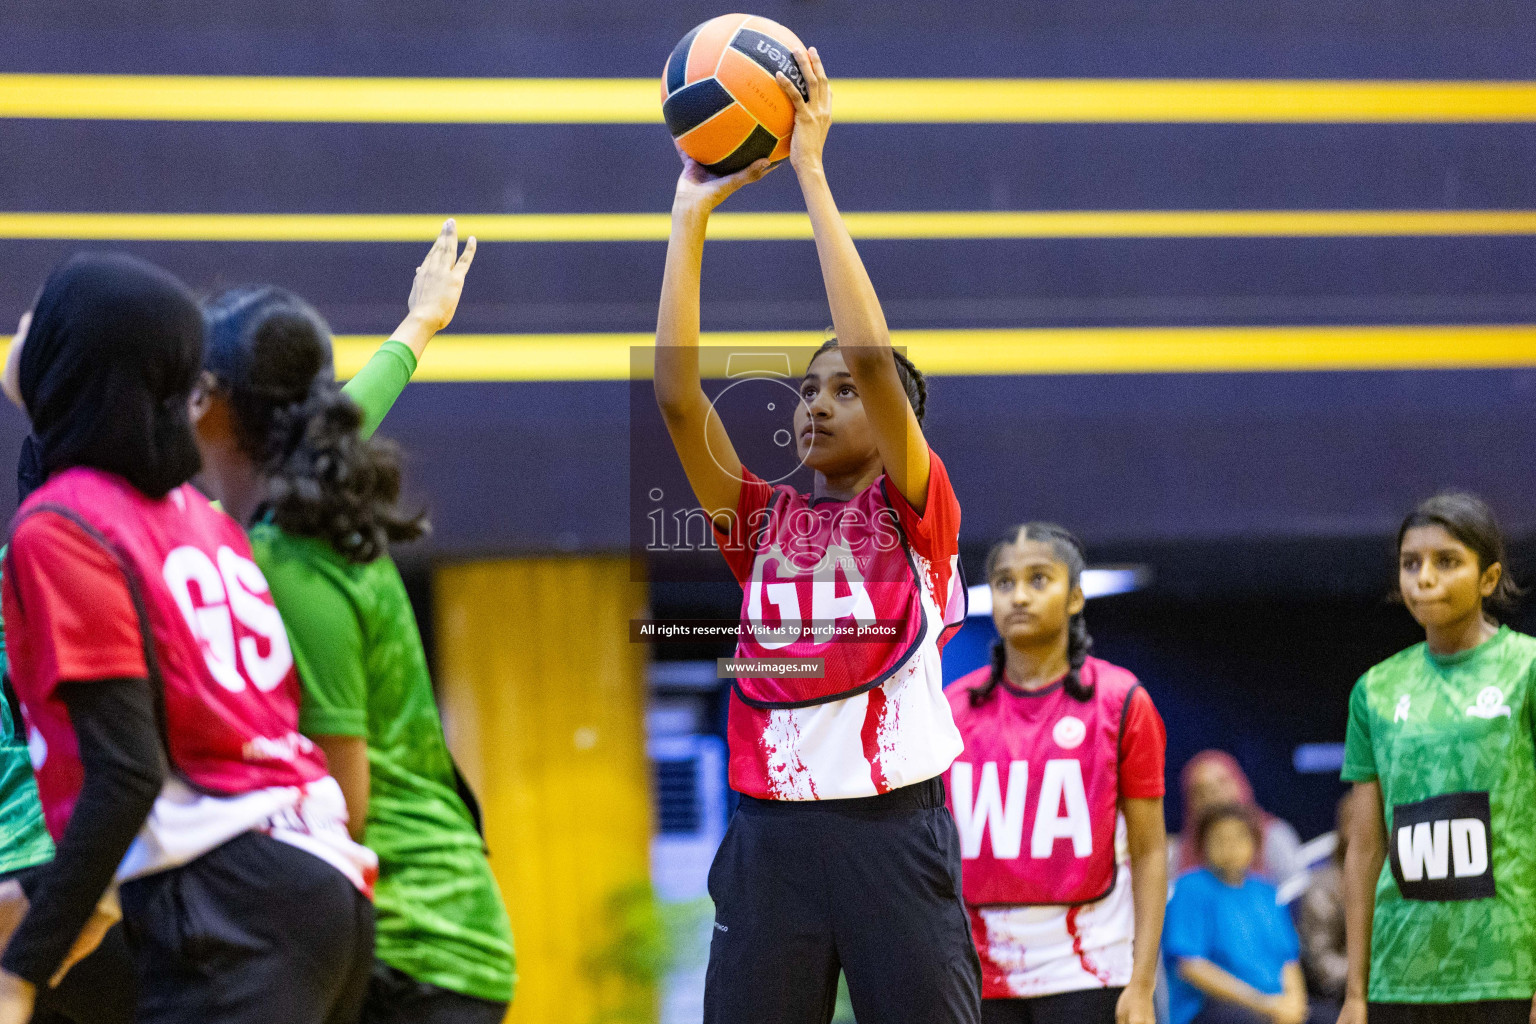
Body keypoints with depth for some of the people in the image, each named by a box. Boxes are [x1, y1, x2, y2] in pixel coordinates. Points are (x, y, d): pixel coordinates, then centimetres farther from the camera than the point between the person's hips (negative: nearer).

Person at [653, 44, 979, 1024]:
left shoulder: (915, 513, 2)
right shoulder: (764, 521, 12)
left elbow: (873, 354, -11)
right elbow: (677, 394, 2)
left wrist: (811, 172, -9)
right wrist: (692, 214, 0)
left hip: (893, 827, -4)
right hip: (773, 831, 4)